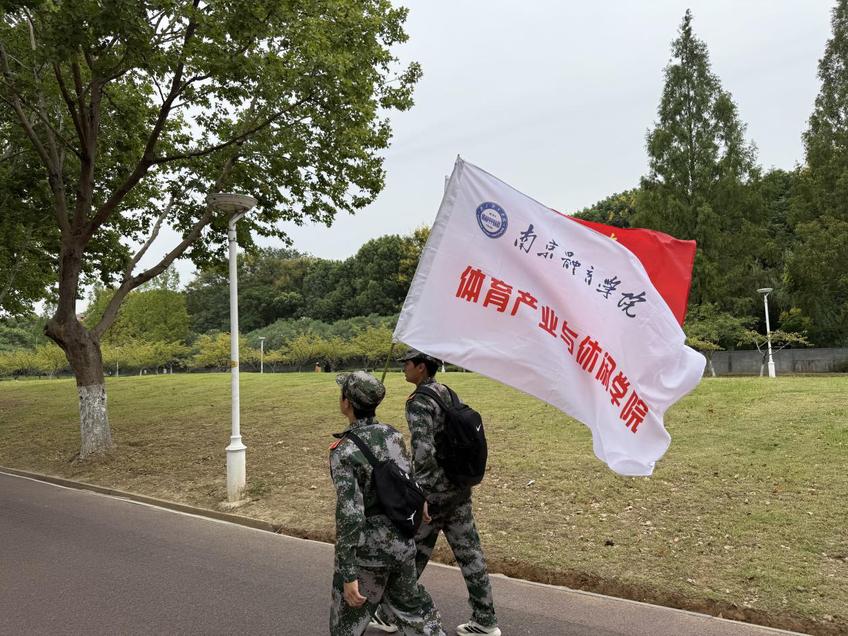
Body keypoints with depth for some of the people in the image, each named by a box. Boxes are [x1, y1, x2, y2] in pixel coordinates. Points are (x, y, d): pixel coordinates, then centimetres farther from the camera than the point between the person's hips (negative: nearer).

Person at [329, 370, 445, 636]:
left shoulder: (344, 451, -21)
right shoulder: (393, 435, -3)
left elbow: (349, 514, -24)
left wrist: (348, 574, -20)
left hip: (367, 549, -6)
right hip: (403, 541, 6)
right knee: (409, 601, 27)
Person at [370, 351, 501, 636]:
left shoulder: (418, 402, -18)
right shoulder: (448, 393, 7)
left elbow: (424, 451, -27)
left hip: (432, 492, -7)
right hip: (460, 487, 8)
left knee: (410, 555, 10)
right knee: (469, 553, 13)